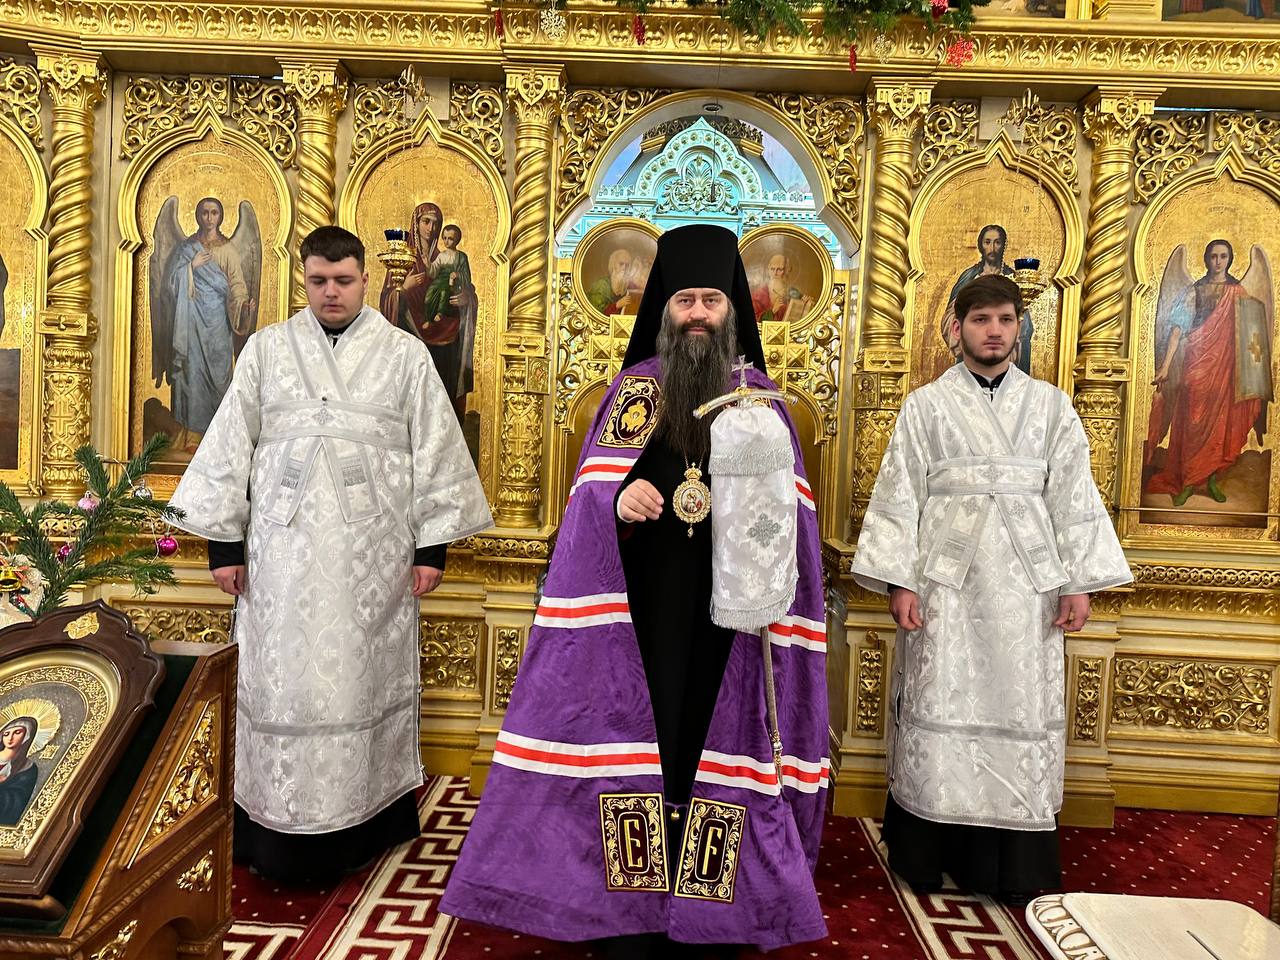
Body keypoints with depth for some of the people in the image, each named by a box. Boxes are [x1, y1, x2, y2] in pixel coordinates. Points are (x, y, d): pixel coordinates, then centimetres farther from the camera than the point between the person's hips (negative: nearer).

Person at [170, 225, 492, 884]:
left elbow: (435, 452, 2)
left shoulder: (406, 355, 4)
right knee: (284, 681, 6)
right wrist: (224, 540, 3)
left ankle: (365, 821, 21)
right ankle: (280, 826, 19)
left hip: (373, 553, -1)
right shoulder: (267, 350, 7)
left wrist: (432, 544, -2)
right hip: (284, 550, 1)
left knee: (366, 677, 7)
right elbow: (230, 445, 7)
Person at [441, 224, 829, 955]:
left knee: (717, 741, 6)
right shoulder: (634, 386, 4)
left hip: (729, 613, 1)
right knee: (640, 735, 3)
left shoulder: (761, 396, 7)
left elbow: (793, 508, 5)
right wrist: (619, 500, -23)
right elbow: (592, 492, -3)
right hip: (643, 607, -1)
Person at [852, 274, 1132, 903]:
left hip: (1024, 584, 2)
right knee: (938, 708, 3)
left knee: (1021, 707, 6)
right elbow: (899, 495, -1)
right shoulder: (925, 405, 4)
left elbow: (1073, 496, 7)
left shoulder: (1050, 405, 9)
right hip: (945, 579, -1)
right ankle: (927, 852, 17)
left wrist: (1079, 582, 0)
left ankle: (1012, 865, 19)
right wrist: (899, 581, -8)